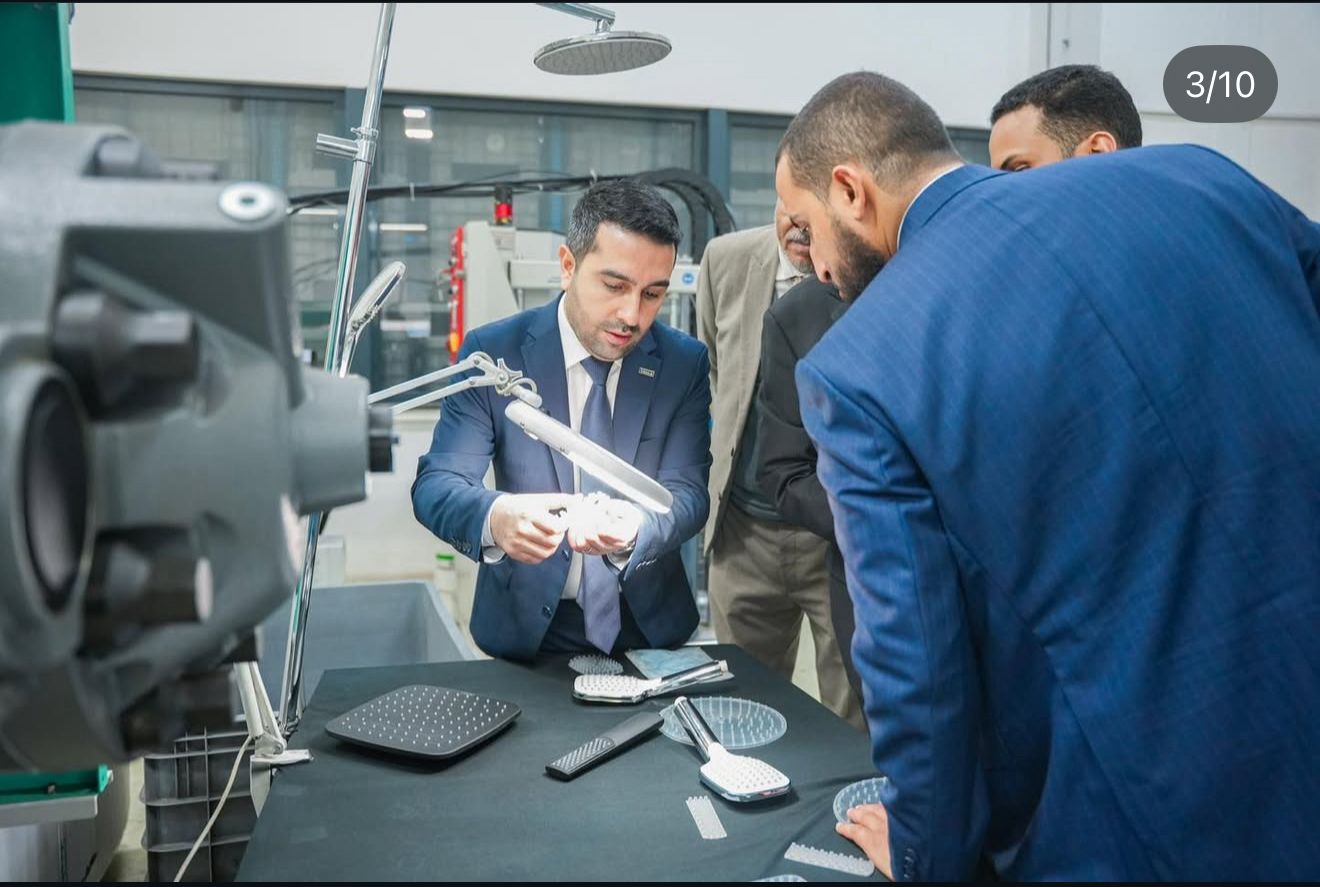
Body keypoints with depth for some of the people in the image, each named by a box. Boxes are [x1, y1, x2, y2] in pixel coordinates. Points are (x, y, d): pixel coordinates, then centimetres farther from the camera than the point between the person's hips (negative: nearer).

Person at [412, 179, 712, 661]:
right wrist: (494, 518, -32)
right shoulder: (493, 352, -6)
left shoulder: (685, 363, -2)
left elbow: (687, 492, -7)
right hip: (527, 625, -1)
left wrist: (634, 529, -29)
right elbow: (435, 484, -10)